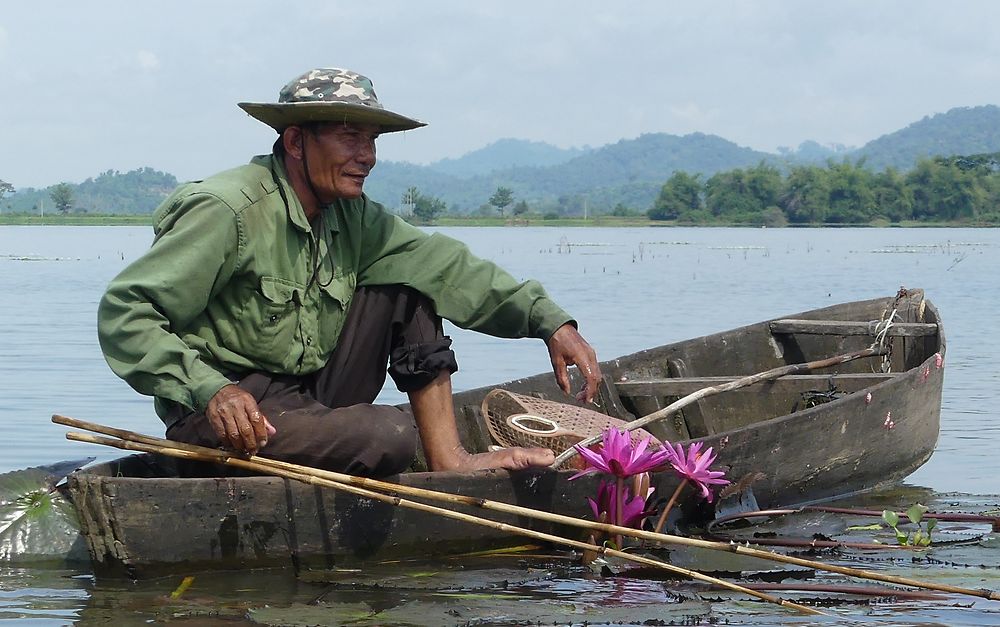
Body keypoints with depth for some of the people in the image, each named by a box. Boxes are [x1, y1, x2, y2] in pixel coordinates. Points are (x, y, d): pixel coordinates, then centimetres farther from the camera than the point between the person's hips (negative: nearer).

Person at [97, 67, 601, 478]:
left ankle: (447, 457, -5)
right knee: (392, 437, -31)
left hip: (310, 396, 9)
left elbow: (446, 266, 5)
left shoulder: (351, 218, 6)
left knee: (407, 284, 1)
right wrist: (209, 389, -33)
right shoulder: (226, 211, -18)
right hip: (225, 413, -9)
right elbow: (124, 314, -21)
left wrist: (550, 323, -6)